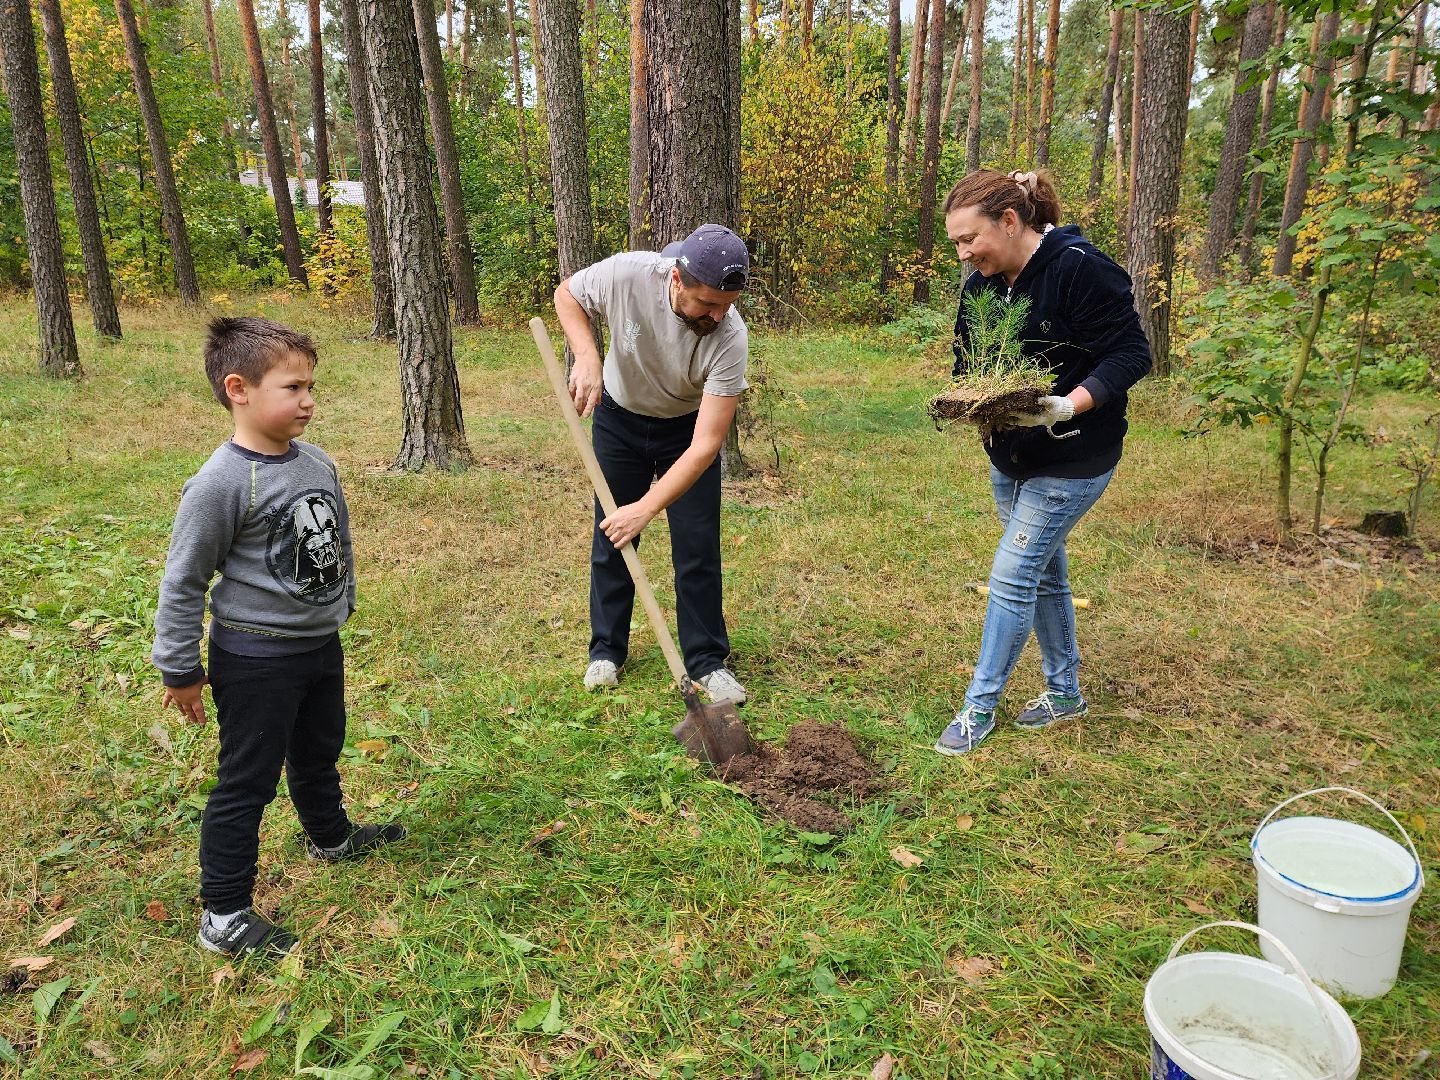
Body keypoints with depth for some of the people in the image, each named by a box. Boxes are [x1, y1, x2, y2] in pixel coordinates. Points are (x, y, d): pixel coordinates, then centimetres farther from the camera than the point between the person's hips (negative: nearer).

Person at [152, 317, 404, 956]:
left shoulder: (317, 464, -1)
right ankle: (224, 916, 20)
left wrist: (339, 609, 23)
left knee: (319, 752, 27)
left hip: (322, 645, 7)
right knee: (247, 780, 4)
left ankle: (330, 836, 52)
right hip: (254, 658, -7)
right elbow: (183, 581, -16)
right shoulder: (220, 483, -22)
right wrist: (180, 669, -9)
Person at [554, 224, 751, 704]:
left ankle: (707, 661, 10)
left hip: (688, 427, -1)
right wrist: (587, 357, -27)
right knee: (610, 538, 6)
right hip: (619, 417, 2)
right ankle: (606, 651, 22)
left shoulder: (730, 337, -35)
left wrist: (646, 509, -40)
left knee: (698, 548, -6)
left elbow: (706, 445, -35)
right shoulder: (627, 274, -32)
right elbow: (566, 293, -9)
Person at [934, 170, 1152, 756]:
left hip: (1072, 459, -8)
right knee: (1044, 574, 17)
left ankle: (980, 707, 8)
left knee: (1012, 577, -7)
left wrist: (1066, 407, -33)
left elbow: (1131, 355, -19)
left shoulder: (1080, 269, -21)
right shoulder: (980, 287, 1)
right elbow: (968, 366, 8)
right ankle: (1065, 691, 34)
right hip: (1010, 456, 8)